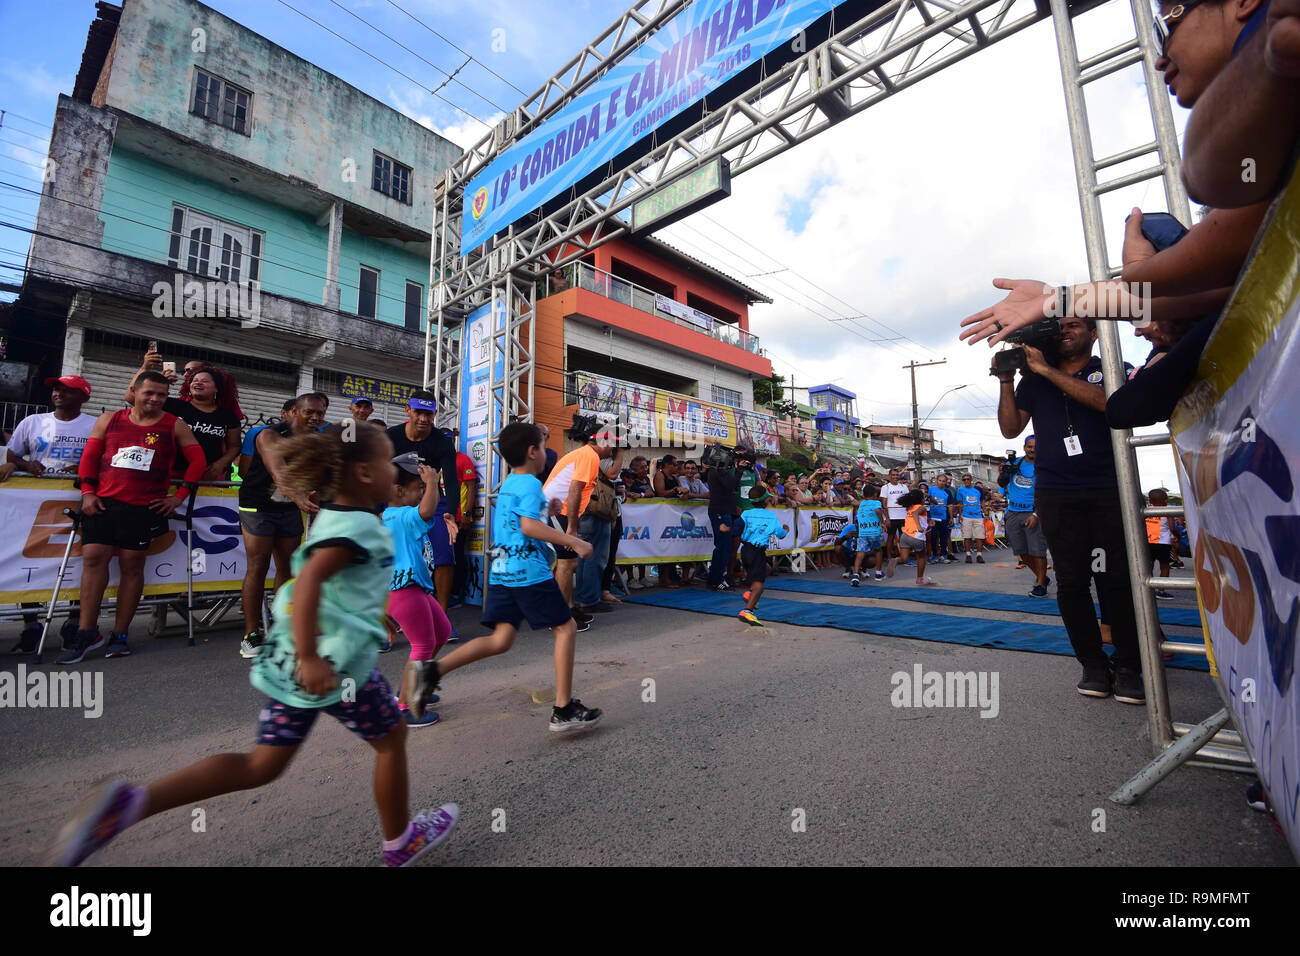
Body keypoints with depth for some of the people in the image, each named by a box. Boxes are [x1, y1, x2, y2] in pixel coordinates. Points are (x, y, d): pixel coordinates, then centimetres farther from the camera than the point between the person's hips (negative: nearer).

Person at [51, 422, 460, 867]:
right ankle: (401, 842, 31)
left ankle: (133, 800, 4)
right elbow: (308, 581, -34)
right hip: (337, 663, -9)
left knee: (262, 765, 18)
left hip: (290, 661, 9)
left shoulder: (331, 514, 9)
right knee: (391, 738, 13)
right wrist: (310, 657, -35)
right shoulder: (359, 525, -21)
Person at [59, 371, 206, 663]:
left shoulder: (174, 426, 5)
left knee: (132, 565, 2)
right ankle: (87, 633, 6)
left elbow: (197, 460, 3)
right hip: (103, 502, 2)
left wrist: (180, 496, -2)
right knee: (93, 558, -4)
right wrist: (88, 492, 1)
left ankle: (120, 635, 11)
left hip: (145, 508, -2)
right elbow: (89, 456, 12)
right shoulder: (108, 420, 12)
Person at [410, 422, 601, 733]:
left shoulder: (506, 484, 18)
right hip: (528, 571, -8)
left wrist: (546, 507, 34)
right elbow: (529, 526, -23)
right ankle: (564, 710, 4)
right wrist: (574, 542, -21)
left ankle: (435, 669, -6)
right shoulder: (531, 484, -9)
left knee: (500, 639, 8)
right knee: (566, 628, 2)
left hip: (500, 571, 9)